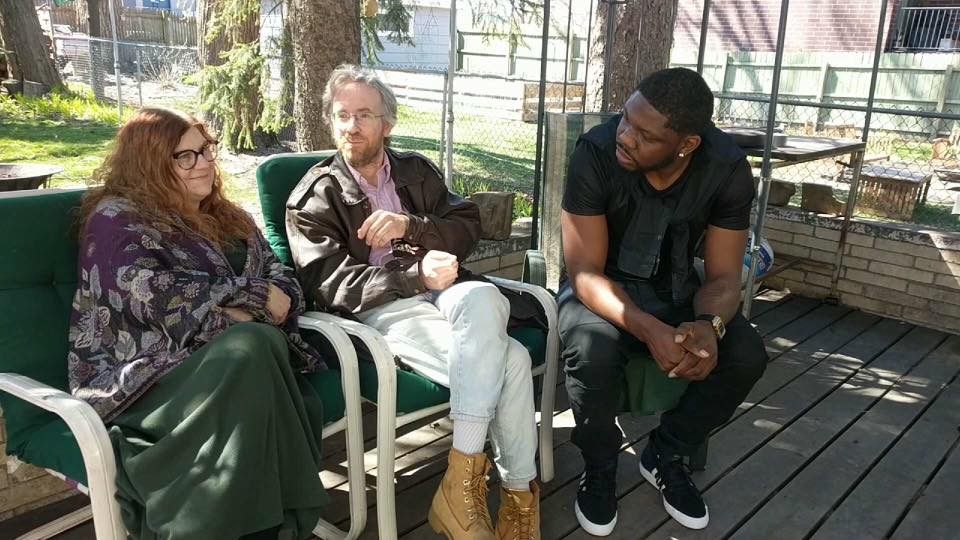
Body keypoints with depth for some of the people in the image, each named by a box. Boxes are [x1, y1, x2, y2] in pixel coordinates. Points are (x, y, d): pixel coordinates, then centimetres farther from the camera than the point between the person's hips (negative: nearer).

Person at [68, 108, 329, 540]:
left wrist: (238, 315, -10)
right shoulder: (117, 218, 1)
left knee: (304, 407, -31)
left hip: (226, 358, 6)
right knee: (253, 344, -37)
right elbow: (156, 300, -16)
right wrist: (252, 297, -10)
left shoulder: (226, 216, 22)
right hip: (144, 376, -5)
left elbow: (282, 280, 13)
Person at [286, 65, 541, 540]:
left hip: (441, 292, 4)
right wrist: (417, 275, -20)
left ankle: (463, 482, -25)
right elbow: (329, 284, -7)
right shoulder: (314, 197, 6)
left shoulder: (417, 170, 20)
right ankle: (518, 491, -15)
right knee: (508, 359, -29)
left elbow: (469, 227, 10)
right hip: (381, 309, -4)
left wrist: (410, 226, -10)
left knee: (483, 298, -35)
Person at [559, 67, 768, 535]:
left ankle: (666, 455, 7)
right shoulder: (595, 152, -26)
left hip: (675, 290, 3)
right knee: (593, 352, -34)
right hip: (601, 289, -3)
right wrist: (648, 330, -40)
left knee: (747, 355, -20)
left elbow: (723, 276, -12)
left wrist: (710, 325, -35)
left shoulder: (729, 168, -18)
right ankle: (599, 466, -2)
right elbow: (586, 272, -24)